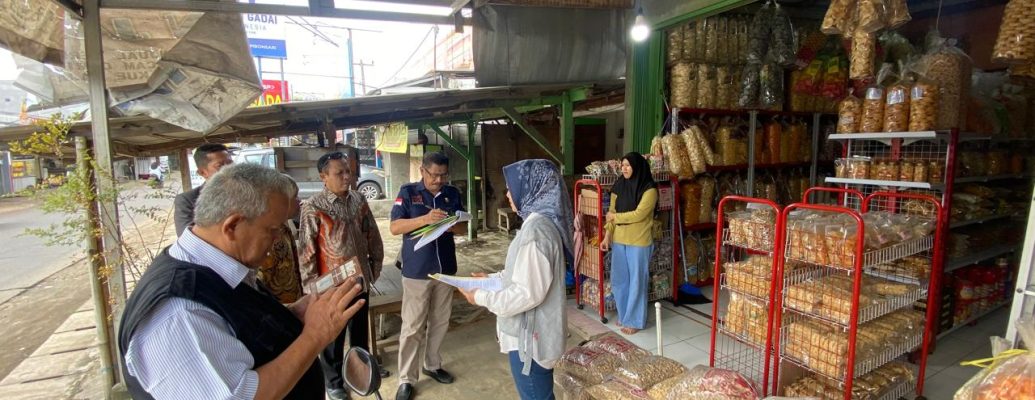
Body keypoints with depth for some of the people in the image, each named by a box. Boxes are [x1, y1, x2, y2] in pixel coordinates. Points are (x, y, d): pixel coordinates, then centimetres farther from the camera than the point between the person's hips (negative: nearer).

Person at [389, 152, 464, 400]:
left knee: (440, 322, 15)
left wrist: (450, 223, -16)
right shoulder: (408, 192, -6)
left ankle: (432, 365, 34)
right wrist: (425, 219, -27)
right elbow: (394, 227, -13)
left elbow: (462, 227, 7)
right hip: (416, 271, -4)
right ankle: (406, 379, 15)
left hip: (446, 268, 4)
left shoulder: (453, 194, 5)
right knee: (412, 327, 2)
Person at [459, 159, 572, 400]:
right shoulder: (542, 221, 6)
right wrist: (494, 278, 12)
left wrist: (482, 297, -16)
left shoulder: (535, 229, -26)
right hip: (533, 330, 9)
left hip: (530, 335, -9)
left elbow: (528, 293, -26)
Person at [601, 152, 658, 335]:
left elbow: (639, 214, -19)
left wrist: (616, 216, -9)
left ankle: (635, 321, 18)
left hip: (639, 242, -6)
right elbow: (611, 213, 7)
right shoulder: (619, 186, 5)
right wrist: (607, 236, 0)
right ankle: (623, 315, 32)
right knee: (619, 279, 13)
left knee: (636, 281, 5)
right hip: (618, 240, 6)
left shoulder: (649, 190, -13)